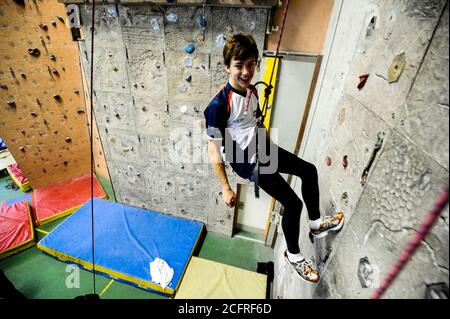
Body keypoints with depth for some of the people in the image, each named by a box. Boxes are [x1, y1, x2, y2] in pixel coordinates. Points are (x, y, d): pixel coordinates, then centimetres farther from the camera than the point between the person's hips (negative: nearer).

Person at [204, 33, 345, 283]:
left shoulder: (252, 90, 2)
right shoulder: (219, 105, -24)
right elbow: (214, 150, -22)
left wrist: (271, 148, 24)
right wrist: (226, 188, -20)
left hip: (263, 147, 9)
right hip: (247, 161, -9)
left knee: (309, 170, 14)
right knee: (293, 203, -7)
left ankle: (316, 223, 35)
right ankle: (293, 254, 23)